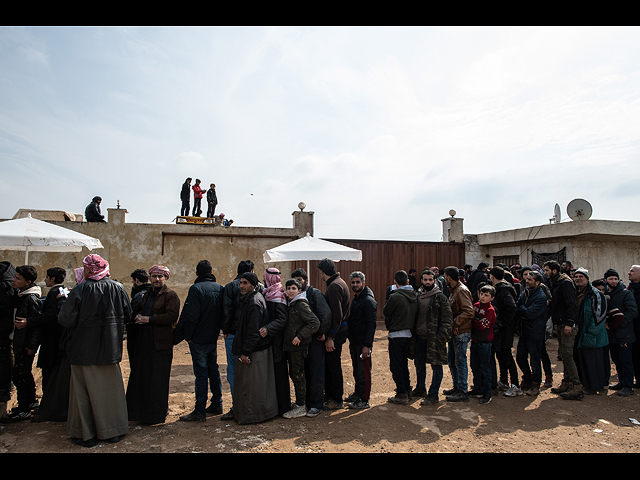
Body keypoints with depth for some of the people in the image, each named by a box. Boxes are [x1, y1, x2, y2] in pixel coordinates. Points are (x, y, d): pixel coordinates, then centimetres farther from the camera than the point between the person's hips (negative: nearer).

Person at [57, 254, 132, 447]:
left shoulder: (80, 290, -13)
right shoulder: (117, 288, -3)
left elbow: (66, 319, -14)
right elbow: (127, 315, 4)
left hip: (85, 348, -3)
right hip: (111, 348, 3)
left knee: (83, 390, 10)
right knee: (110, 387, 13)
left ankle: (86, 435, 18)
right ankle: (113, 430, 23)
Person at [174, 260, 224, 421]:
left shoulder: (196, 288, -14)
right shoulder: (220, 288, 5)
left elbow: (191, 316, -18)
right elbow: (223, 313, 10)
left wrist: (187, 336, -7)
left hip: (199, 340, -6)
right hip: (213, 338, 6)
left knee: (201, 374, -2)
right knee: (213, 370, 16)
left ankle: (200, 411, 6)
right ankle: (216, 405, 25)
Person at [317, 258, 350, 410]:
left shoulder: (334, 287, -19)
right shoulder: (339, 282, 13)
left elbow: (337, 315, -24)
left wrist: (330, 337, -21)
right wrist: (329, 335, 16)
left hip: (336, 332, -10)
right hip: (340, 330, 10)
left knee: (333, 365, 1)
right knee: (329, 364, 17)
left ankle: (337, 400, 13)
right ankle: (329, 395, 29)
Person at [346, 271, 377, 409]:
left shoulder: (368, 301, -15)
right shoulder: (355, 299, 15)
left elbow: (370, 324, -19)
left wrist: (366, 345, -23)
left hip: (363, 343, -9)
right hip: (354, 342, 9)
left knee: (364, 371, -2)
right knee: (356, 370, 18)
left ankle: (364, 400, 7)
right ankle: (357, 394, 30)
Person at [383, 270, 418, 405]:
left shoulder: (395, 296, -19)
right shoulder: (415, 296, 1)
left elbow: (385, 312, -7)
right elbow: (416, 313, 10)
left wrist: (389, 298, 2)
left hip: (396, 335, -7)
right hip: (409, 334, 7)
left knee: (396, 365, 3)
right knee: (404, 363, 21)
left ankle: (401, 394, 6)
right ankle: (407, 389, 29)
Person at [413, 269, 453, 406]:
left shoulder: (440, 297, -8)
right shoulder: (418, 296, 10)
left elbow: (447, 319, -10)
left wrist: (442, 337, -16)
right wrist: (414, 332, 11)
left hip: (434, 338, -6)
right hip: (419, 337, 6)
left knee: (436, 365, 2)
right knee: (419, 364, 17)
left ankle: (433, 395, 11)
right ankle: (420, 389, 33)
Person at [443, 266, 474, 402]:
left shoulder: (461, 290, -17)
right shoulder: (453, 290, 14)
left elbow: (469, 312, -25)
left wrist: (455, 323, -20)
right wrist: (453, 325, 8)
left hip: (461, 332, -10)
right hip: (455, 331, 10)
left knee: (460, 361, -2)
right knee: (451, 359, 17)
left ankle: (463, 392, 9)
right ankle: (457, 387, 30)